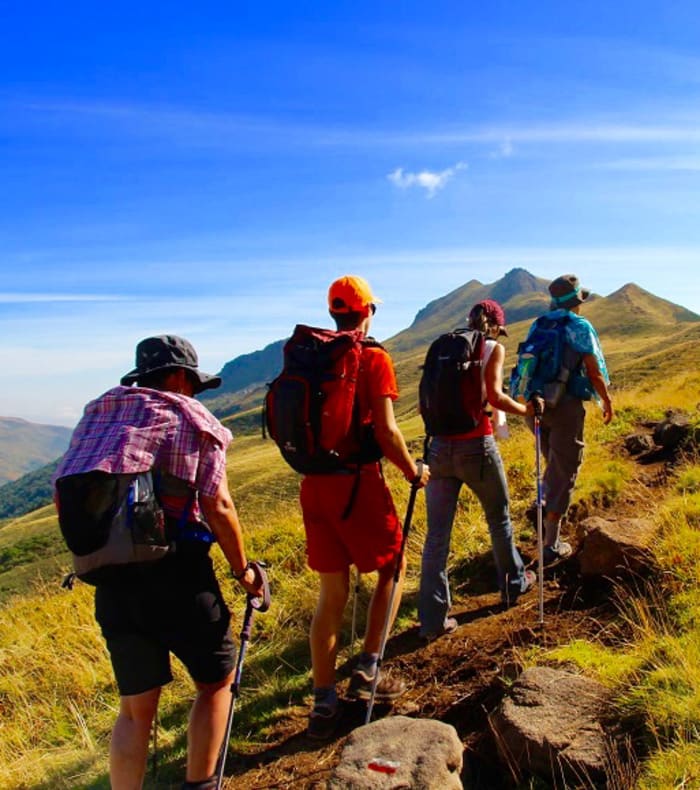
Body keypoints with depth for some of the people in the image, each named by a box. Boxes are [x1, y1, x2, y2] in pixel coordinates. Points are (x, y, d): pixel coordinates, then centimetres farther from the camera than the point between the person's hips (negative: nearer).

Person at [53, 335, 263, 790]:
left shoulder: (96, 416, 14)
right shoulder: (191, 419, -1)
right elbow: (217, 506, -8)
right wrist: (243, 570, 4)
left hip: (109, 580, 5)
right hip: (174, 573, -5)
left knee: (136, 706, 19)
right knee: (215, 681, 18)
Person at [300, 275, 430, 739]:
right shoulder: (374, 359, -8)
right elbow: (386, 432, -14)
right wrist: (414, 473, 0)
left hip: (314, 485, 5)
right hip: (358, 482, -5)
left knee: (332, 592, 15)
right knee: (392, 568, 20)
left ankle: (324, 703, 19)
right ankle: (367, 671, 17)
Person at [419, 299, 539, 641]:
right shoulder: (493, 348, 0)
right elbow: (495, 397, -13)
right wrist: (527, 409, 2)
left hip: (440, 447, 4)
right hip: (476, 446, -3)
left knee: (437, 534, 7)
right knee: (499, 519, 22)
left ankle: (432, 619, 11)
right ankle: (514, 584, 42)